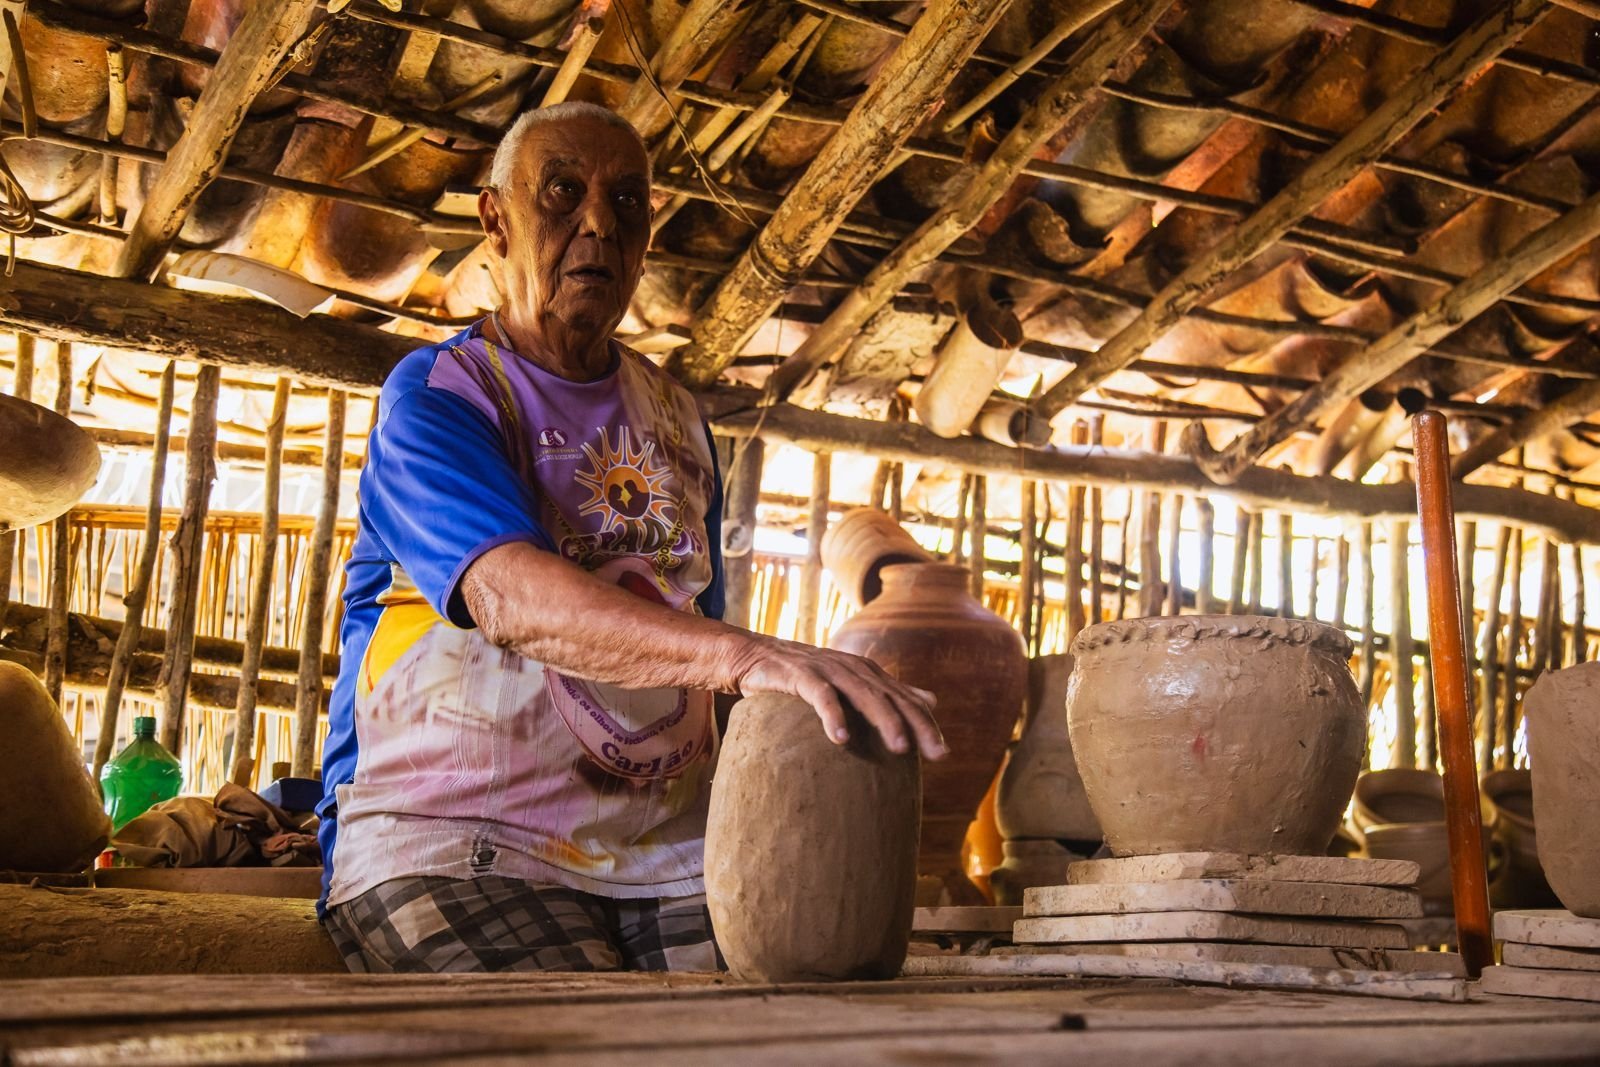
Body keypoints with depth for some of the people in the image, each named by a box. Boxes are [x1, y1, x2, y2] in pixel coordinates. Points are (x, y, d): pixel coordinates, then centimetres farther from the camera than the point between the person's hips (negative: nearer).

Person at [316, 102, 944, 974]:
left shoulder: (676, 418, 18)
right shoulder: (433, 397, -3)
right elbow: (511, 597, -24)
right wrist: (748, 655, -39)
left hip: (662, 850, 5)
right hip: (455, 842, -5)